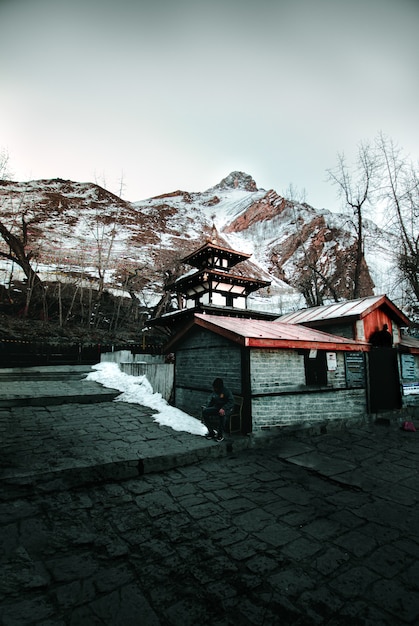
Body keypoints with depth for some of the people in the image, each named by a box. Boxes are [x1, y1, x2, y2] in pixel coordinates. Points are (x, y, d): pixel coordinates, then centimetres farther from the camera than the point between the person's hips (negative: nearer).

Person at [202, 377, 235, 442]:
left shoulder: (227, 392, -11)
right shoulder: (214, 392, 9)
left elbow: (231, 402, -19)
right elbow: (210, 401, 20)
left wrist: (223, 408, -34)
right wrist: (206, 407, 1)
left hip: (227, 409, -6)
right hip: (216, 408, 6)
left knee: (222, 414, -41)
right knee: (204, 411, -18)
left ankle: (220, 435, -21)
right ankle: (211, 432, -8)